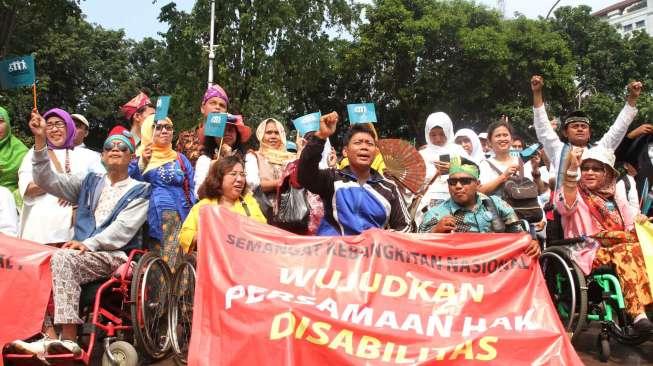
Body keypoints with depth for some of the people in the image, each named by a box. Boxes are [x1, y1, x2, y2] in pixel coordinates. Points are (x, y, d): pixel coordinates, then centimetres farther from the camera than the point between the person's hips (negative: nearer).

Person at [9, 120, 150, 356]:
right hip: (82, 254, 5)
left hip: (115, 255, -5)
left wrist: (88, 244, -20)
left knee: (61, 258, -31)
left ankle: (68, 340, -33)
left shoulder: (139, 191, 8)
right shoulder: (89, 183, 21)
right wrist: (40, 140, -2)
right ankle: (49, 336, -31)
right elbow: (48, 180, 10)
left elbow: (123, 228, -7)